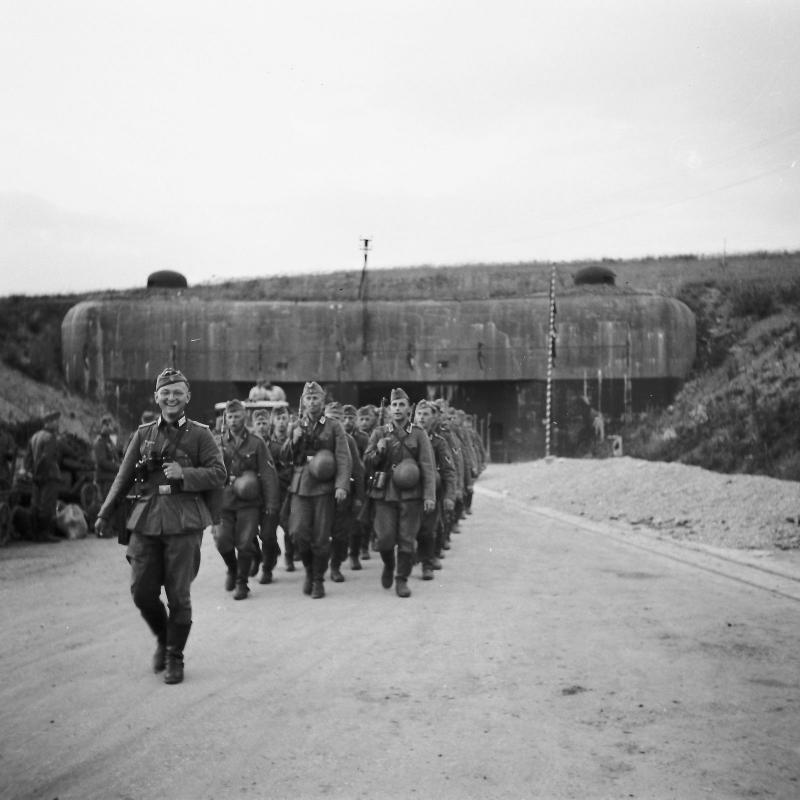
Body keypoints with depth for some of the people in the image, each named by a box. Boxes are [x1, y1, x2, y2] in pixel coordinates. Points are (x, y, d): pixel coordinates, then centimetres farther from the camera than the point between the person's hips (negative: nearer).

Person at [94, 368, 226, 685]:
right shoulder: (143, 434, 11)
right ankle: (163, 639, 30)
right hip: (146, 520, 3)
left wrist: (184, 474, -16)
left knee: (178, 595, 0)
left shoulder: (200, 435, 3)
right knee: (142, 592, 3)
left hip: (183, 522, -3)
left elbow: (218, 475, -2)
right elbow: (124, 477, 14)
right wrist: (105, 514, 10)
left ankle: (174, 658, 16)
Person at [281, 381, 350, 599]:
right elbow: (285, 458, 15)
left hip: (324, 488, -2)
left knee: (321, 538, -1)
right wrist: (293, 441, -5)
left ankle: (318, 581, 15)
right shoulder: (296, 427, 13)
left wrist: (342, 485, -14)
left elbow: (343, 458, -2)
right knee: (298, 532, -10)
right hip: (300, 487, 2)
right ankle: (309, 569, 17)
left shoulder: (334, 427, 4)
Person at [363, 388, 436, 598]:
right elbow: (367, 463, 8)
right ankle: (388, 565, 26)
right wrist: (378, 451, -13)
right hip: (385, 493, 1)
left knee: (407, 539, 0)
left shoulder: (419, 435, 3)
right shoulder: (379, 433, 7)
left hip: (411, 494, -1)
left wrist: (430, 496, -11)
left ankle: (402, 579, 13)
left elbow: (428, 467, -2)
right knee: (385, 538, -4)